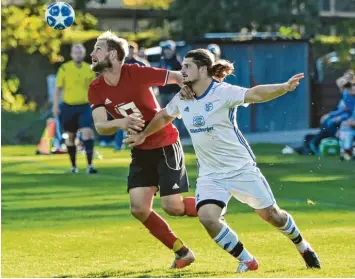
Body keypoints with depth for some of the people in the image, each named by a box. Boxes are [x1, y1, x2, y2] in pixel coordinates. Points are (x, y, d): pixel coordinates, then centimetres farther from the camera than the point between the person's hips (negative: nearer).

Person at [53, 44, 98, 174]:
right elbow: (58, 88, 3)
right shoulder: (64, 68, -2)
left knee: (87, 133, -16)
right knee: (70, 136, 9)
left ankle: (90, 165, -17)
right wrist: (55, 105, -2)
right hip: (69, 107, 0)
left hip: (84, 107, 0)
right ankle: (73, 166, 23)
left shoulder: (89, 69, 3)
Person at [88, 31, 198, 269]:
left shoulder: (136, 73, -18)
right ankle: (182, 252, 11)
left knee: (172, 206, -12)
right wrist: (119, 123, -31)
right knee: (139, 209, -5)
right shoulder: (96, 89, -2)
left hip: (166, 146, -6)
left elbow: (177, 77, -12)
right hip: (141, 151, 6)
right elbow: (100, 126, -11)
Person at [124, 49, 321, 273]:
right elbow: (164, 116, 24)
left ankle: (303, 246, 34)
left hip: (241, 168, -4)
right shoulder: (182, 99, 2)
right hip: (210, 174, 4)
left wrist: (284, 87, -52)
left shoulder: (223, 92, -17)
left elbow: (254, 94, -34)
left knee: (270, 214, 4)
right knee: (207, 217, -20)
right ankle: (247, 260, -1)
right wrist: (143, 135, 36)